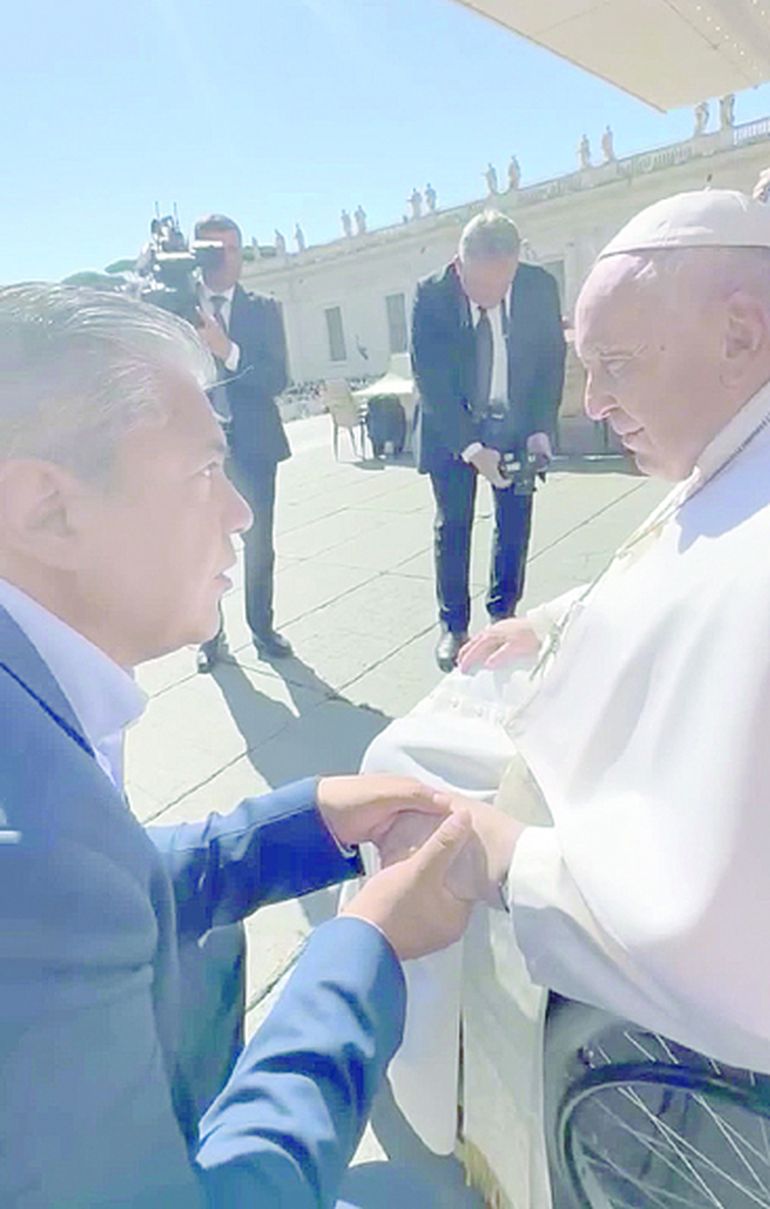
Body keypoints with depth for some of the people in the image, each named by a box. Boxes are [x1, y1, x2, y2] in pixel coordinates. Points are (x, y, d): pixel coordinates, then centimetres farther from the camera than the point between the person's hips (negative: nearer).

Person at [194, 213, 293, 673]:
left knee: (259, 545, 7)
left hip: (253, 443, 1)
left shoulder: (264, 309, 6)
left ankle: (262, 627, 23)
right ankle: (211, 635, 20)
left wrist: (228, 351, -19)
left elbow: (278, 378, -6)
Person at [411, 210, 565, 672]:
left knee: (515, 522, 3)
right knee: (452, 525, 0)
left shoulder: (540, 287, -11)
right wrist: (470, 446, -28)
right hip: (452, 426, -2)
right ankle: (453, 626, 10)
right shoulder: (431, 294, -18)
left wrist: (541, 430, -16)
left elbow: (552, 362, -4)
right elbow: (430, 381, -19)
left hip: (517, 422, 2)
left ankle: (503, 615, 19)